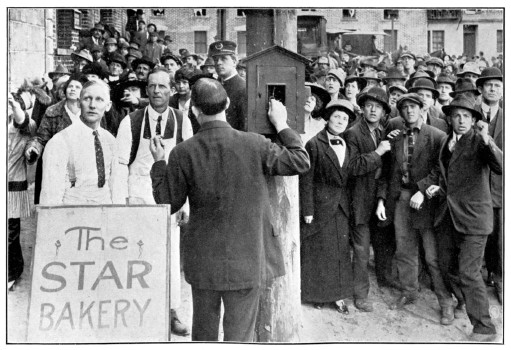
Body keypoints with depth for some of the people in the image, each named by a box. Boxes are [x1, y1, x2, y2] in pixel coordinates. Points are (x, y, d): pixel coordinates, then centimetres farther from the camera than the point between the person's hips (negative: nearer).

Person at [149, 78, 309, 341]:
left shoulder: (182, 154, -10)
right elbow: (301, 162, -2)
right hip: (246, 260, -1)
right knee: (239, 334, 10)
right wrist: (281, 125, 7)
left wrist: (159, 163, 10)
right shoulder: (254, 145, -13)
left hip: (203, 260, 2)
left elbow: (168, 203, -1)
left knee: (203, 331, 21)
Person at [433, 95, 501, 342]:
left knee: (468, 272, -7)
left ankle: (484, 328, 7)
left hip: (473, 216, -7)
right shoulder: (446, 144, 12)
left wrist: (487, 140, -40)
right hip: (448, 216, 7)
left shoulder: (478, 141, -10)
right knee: (447, 266, 17)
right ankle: (467, 302, 43)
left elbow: (501, 168, -28)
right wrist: (439, 189, 7)